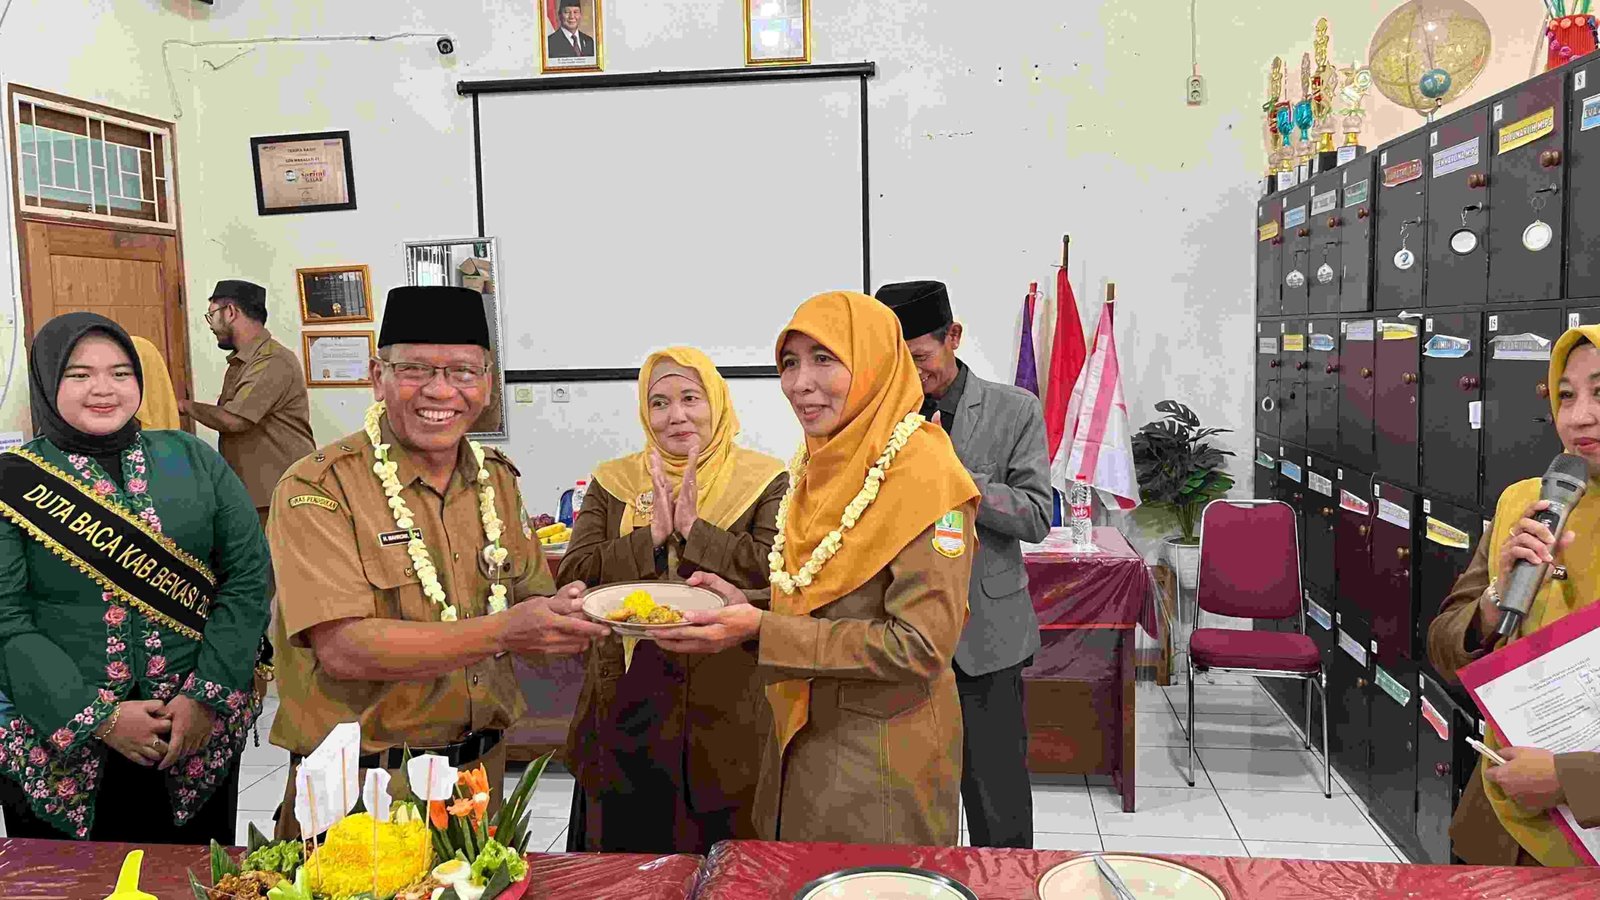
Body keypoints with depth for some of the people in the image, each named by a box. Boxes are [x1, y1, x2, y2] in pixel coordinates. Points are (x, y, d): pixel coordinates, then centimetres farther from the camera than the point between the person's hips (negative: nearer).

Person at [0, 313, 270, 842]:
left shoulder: (194, 460, 3)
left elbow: (248, 576, -1)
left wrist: (208, 696, -10)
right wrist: (98, 718, -15)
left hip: (198, 740, 2)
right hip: (59, 745, -2)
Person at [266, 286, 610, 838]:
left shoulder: (497, 478, 4)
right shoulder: (316, 489, -15)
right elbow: (343, 648, -25)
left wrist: (569, 616, -14)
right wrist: (504, 631, -32)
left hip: (480, 771, 6)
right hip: (361, 790, -6)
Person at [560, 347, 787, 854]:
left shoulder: (765, 481, 0)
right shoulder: (614, 482, 9)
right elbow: (573, 575, -2)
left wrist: (694, 530, -17)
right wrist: (651, 536, -13)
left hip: (728, 712, -2)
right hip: (629, 707, 3)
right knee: (628, 849, 14)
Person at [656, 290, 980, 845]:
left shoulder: (924, 475, -19)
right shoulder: (822, 467, 5)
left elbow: (920, 647, -24)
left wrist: (763, 629, -25)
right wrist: (743, 605, -5)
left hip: (881, 765, -7)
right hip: (803, 740, 8)